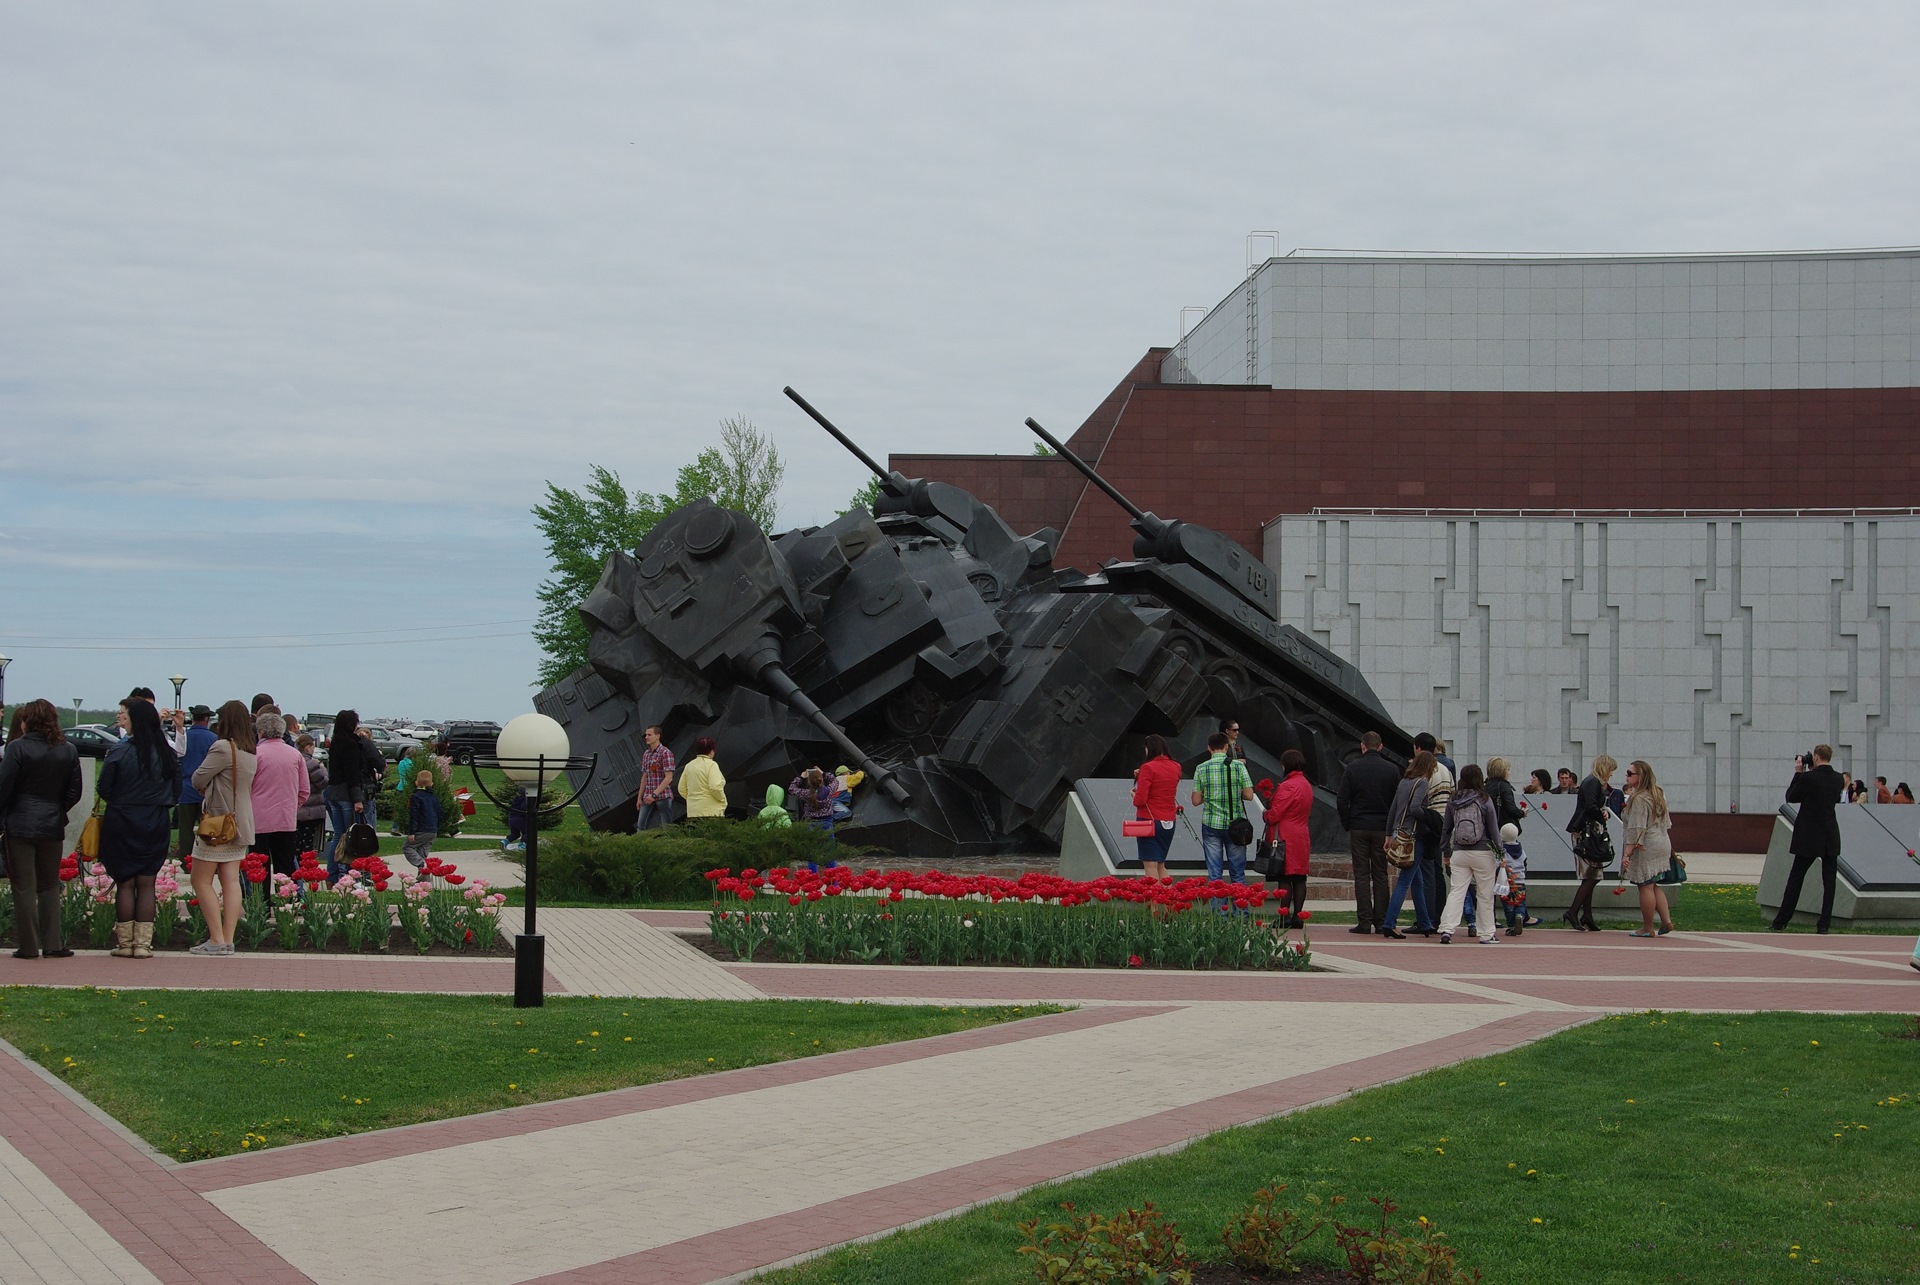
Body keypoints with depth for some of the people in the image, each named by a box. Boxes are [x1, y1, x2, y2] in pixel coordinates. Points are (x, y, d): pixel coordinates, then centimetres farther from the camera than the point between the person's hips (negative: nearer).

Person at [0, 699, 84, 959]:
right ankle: (53, 945, 9)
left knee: (24, 887, 2)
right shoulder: (68, 751, 2)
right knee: (49, 886, 13)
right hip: (53, 827, 4)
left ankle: (28, 946, 3)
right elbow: (74, 792, 5)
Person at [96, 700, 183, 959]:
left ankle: (125, 943, 8)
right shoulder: (168, 755, -1)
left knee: (125, 883, 5)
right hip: (155, 825, 3)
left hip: (121, 823, -3)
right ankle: (143, 943, 5)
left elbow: (104, 790, -6)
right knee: (146, 884, 7)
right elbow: (176, 791, 6)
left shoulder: (119, 753, -13)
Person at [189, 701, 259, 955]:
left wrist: (206, 788, 8)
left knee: (202, 881, 0)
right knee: (231, 881, 6)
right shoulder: (251, 753, 8)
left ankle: (216, 939, -6)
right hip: (240, 825, 8)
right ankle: (228, 940, 3)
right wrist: (213, 788, 8)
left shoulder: (222, 748, -17)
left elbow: (198, 780, -13)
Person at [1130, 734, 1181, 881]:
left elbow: (1140, 800, -17)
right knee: (1161, 865, 16)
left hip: (1149, 820, -6)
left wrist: (1134, 796, 4)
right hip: (1169, 822, 6)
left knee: (1150, 866, -3)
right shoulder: (1176, 768, 6)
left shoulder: (1148, 768, -13)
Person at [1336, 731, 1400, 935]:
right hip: (1383, 829, 1)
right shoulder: (1392, 770, 1)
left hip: (1359, 828, -1)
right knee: (1380, 875, 7)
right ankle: (1381, 921, 5)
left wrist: (1347, 824, 6)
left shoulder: (1352, 768, -3)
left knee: (1361, 875, 1)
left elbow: (1341, 801, -5)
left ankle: (1364, 921, -3)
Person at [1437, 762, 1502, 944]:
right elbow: (1494, 829, -3)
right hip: (1482, 853, -2)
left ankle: (1447, 929, -12)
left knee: (1457, 892, 2)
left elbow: (1446, 828, 9)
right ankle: (1486, 934, 13)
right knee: (1485, 895, 7)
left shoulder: (1453, 800, 3)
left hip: (1459, 853, 2)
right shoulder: (1484, 801, -6)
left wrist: (1446, 851, 19)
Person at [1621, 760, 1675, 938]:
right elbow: (1666, 823, 20)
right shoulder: (1658, 794, 13)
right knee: (1654, 886, 16)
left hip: (1646, 848, -10)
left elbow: (1636, 830, -22)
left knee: (1645, 887, -3)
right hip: (1663, 843, 10)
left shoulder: (1639, 799, -17)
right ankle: (1666, 921, 9)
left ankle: (1647, 928, 2)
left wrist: (1627, 853, -22)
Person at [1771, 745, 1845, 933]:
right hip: (1831, 838, 4)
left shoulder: (1808, 778, -16)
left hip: (1809, 838, -4)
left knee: (1795, 877, 4)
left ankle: (1781, 922, 6)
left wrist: (1798, 772, 3)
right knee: (1828, 880, 6)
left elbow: (1791, 797, -4)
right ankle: (1824, 923, 4)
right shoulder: (1837, 779, 0)